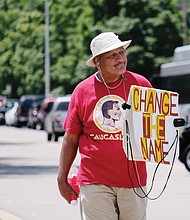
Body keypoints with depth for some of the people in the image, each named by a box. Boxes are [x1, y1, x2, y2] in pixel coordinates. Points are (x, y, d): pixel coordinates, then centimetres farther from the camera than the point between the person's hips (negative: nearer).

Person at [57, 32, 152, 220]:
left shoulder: (140, 84, 2)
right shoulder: (82, 90, 2)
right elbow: (71, 139, 9)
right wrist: (62, 178, 7)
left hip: (133, 179, 1)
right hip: (94, 182, -1)